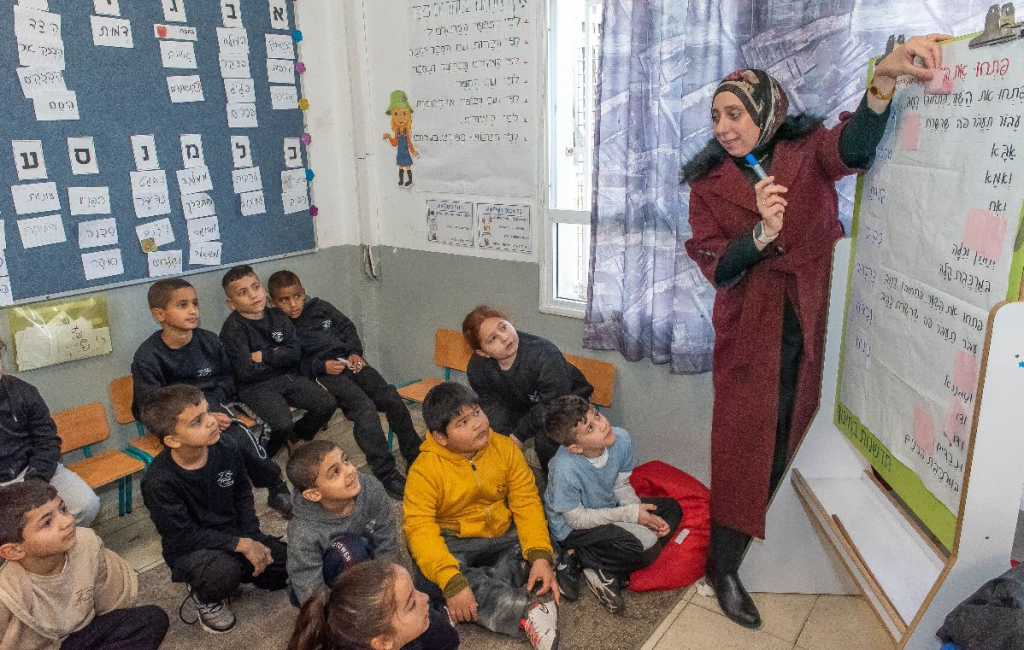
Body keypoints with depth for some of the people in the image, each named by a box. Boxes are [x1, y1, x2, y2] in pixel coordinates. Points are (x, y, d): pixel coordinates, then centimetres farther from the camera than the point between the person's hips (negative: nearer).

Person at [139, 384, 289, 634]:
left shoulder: (225, 452, -12)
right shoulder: (158, 482, -27)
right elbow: (184, 536, -22)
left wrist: (253, 539, -8)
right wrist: (241, 545, -25)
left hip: (234, 534, 5)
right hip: (189, 549, -5)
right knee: (224, 571, -36)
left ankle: (237, 570, 19)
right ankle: (204, 596, 1)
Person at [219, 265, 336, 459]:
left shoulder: (278, 317, 4)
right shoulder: (233, 329, -13)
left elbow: (295, 351, -4)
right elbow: (246, 372, -20)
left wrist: (264, 356, -15)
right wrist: (278, 357, -7)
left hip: (288, 376, 6)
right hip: (256, 386, -6)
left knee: (326, 404, -7)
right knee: (282, 425, -27)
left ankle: (296, 439, 20)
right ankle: (264, 454, 7)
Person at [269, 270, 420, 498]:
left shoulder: (319, 306, 16)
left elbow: (347, 327, 22)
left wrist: (355, 352, 5)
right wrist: (322, 367, -15)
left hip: (348, 361, 5)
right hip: (323, 374, -5)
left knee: (391, 398, -14)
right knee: (364, 407, -29)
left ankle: (415, 457, 1)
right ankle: (387, 475, -25)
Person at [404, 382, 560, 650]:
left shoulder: (505, 448, -9)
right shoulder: (425, 470, -18)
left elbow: (527, 504, -11)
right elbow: (420, 528, -26)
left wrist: (540, 556, -26)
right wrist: (452, 582, -38)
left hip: (503, 537, 3)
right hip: (454, 544, -3)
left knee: (545, 546, -20)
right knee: (428, 577, -32)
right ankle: (526, 610, -30)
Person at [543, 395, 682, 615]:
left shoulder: (620, 439, -18)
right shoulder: (565, 469, -34)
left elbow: (621, 485, -1)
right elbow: (576, 518, -21)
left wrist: (640, 512, -18)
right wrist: (630, 514, -23)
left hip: (609, 508, 8)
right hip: (573, 529, -8)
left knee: (671, 508, 1)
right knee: (640, 549, -29)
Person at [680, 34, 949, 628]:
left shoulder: (808, 149, -1)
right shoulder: (709, 183, 0)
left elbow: (854, 149, -26)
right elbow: (714, 267, -8)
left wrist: (884, 78, -45)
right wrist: (762, 232, -26)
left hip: (810, 325, 1)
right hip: (751, 332, -1)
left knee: (785, 435, 12)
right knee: (745, 444, 1)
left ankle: (739, 542, 36)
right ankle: (723, 568, 15)